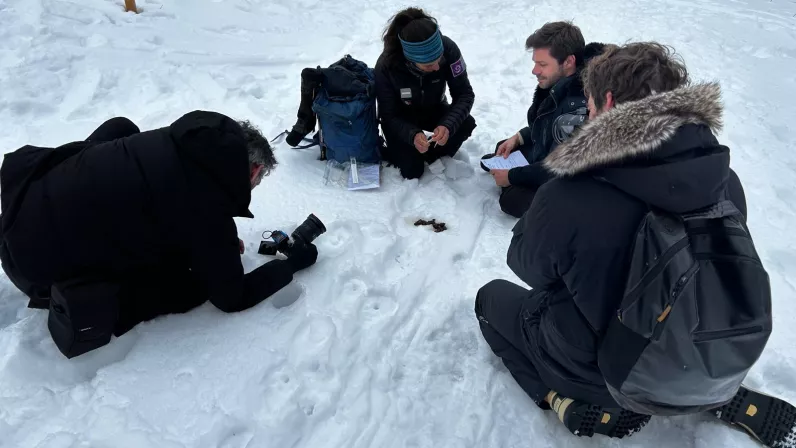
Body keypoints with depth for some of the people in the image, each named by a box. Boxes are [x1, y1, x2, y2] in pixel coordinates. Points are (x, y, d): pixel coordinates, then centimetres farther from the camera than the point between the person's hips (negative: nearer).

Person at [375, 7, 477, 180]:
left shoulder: (448, 48, -28)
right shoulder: (386, 65, -32)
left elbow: (465, 94, -21)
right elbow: (388, 115, -23)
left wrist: (448, 125, -40)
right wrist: (412, 135, -42)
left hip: (434, 110, 3)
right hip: (400, 119, -2)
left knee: (466, 124, -25)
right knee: (411, 171, -15)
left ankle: (432, 156, 2)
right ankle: (397, 149, 20)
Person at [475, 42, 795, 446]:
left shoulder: (568, 197, -33)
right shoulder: (725, 180, -15)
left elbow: (526, 264, -12)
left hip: (601, 371, -4)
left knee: (492, 296, 15)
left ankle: (572, 401, 2)